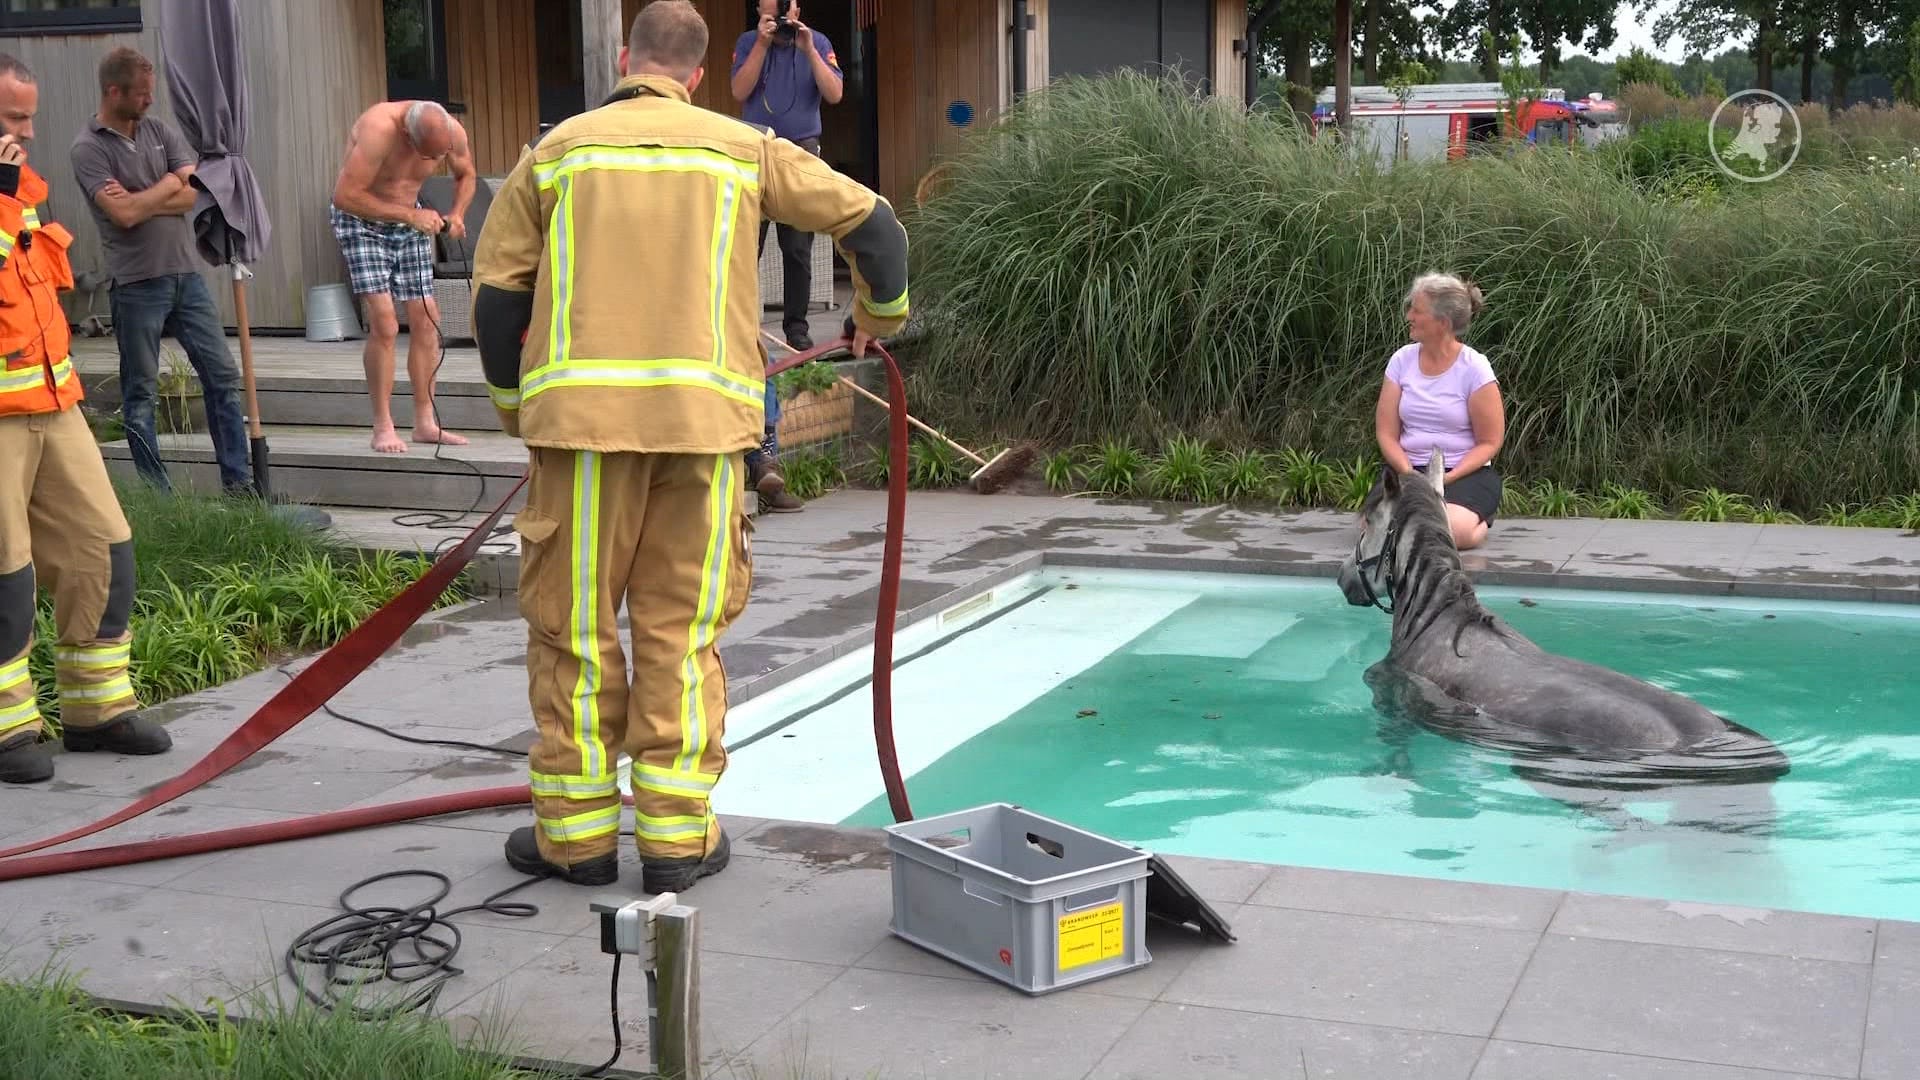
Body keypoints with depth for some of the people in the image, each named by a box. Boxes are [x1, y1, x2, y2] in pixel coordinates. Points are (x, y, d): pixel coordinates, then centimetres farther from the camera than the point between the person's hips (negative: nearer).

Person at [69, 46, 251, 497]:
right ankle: (157, 493, 12)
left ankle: (239, 481, 9)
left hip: (186, 274, 5)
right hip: (137, 285, -5)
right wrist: (169, 183, -5)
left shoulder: (160, 130, 8)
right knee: (140, 393, 5)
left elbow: (196, 193, -2)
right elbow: (123, 213, -19)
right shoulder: (87, 149, -8)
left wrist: (141, 201, -12)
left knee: (222, 375, 3)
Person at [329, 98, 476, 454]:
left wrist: (457, 214, -10)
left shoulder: (452, 133, -14)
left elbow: (466, 175, 9)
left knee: (426, 320, 1)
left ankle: (425, 423, 9)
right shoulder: (378, 130, -32)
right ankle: (383, 428, -8)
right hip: (361, 221, -6)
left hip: (410, 221, 6)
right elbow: (345, 196, -32)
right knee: (384, 324, -16)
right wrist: (410, 216, -31)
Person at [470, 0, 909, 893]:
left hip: (581, 415, 0)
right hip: (703, 415, 0)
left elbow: (496, 297, 10)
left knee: (574, 627, 8)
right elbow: (871, 224, 13)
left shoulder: (559, 150, 12)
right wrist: (879, 317, 32)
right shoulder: (742, 150, 12)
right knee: (682, 630, 8)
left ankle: (576, 832, 15)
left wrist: (519, 415, 22)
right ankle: (677, 835, 11)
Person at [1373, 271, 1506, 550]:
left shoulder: (1474, 368, -5)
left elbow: (1489, 443, -3)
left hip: (1466, 472, -3)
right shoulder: (1402, 360, 5)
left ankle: (1479, 523, 3)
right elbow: (1386, 433, 4)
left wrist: (1447, 480, -17)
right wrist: (1409, 475, -13)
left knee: (1451, 531, -35)